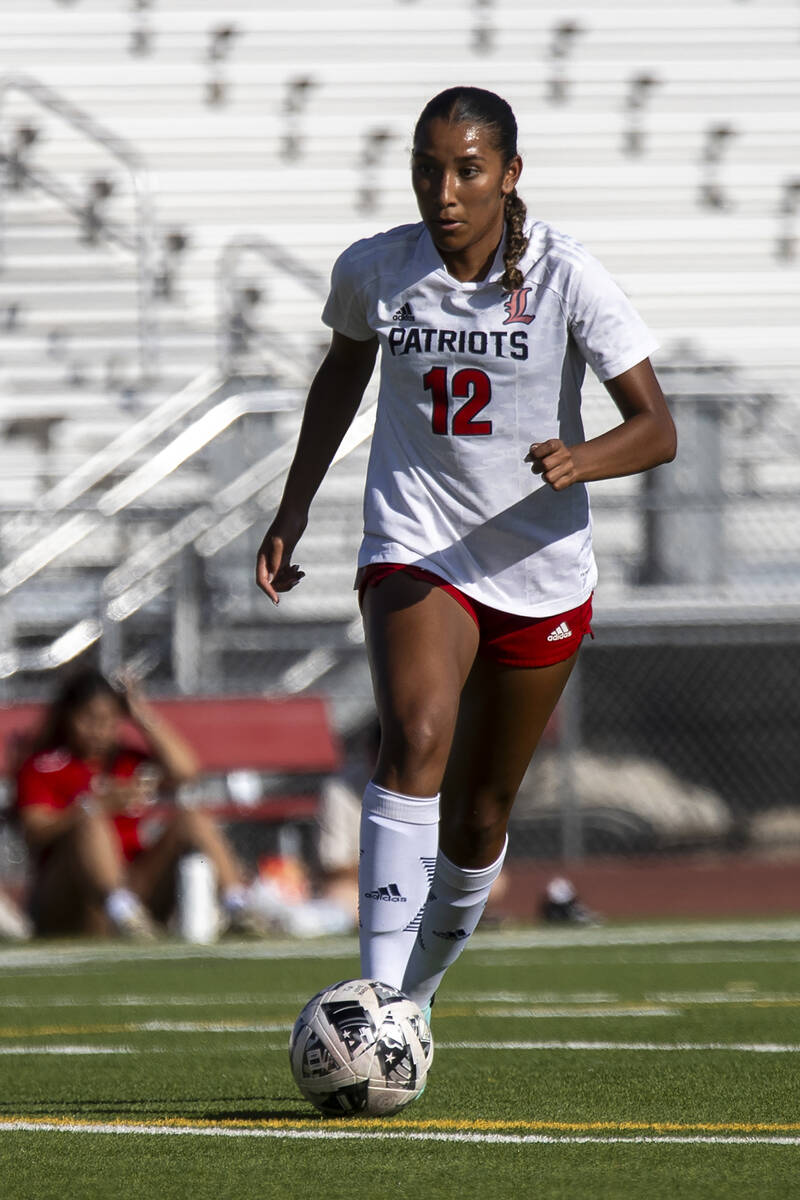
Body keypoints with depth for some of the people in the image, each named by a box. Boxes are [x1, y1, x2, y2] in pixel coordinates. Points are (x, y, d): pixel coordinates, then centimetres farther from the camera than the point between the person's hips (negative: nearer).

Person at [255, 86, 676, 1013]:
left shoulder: (567, 277, -14)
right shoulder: (373, 270, -6)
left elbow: (657, 430, -14)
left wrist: (581, 460, -35)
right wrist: (293, 510, 15)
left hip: (540, 574, 1)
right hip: (415, 550, -1)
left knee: (478, 813, 10)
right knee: (417, 738, -28)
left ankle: (418, 989, 37)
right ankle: (377, 1002, -36)